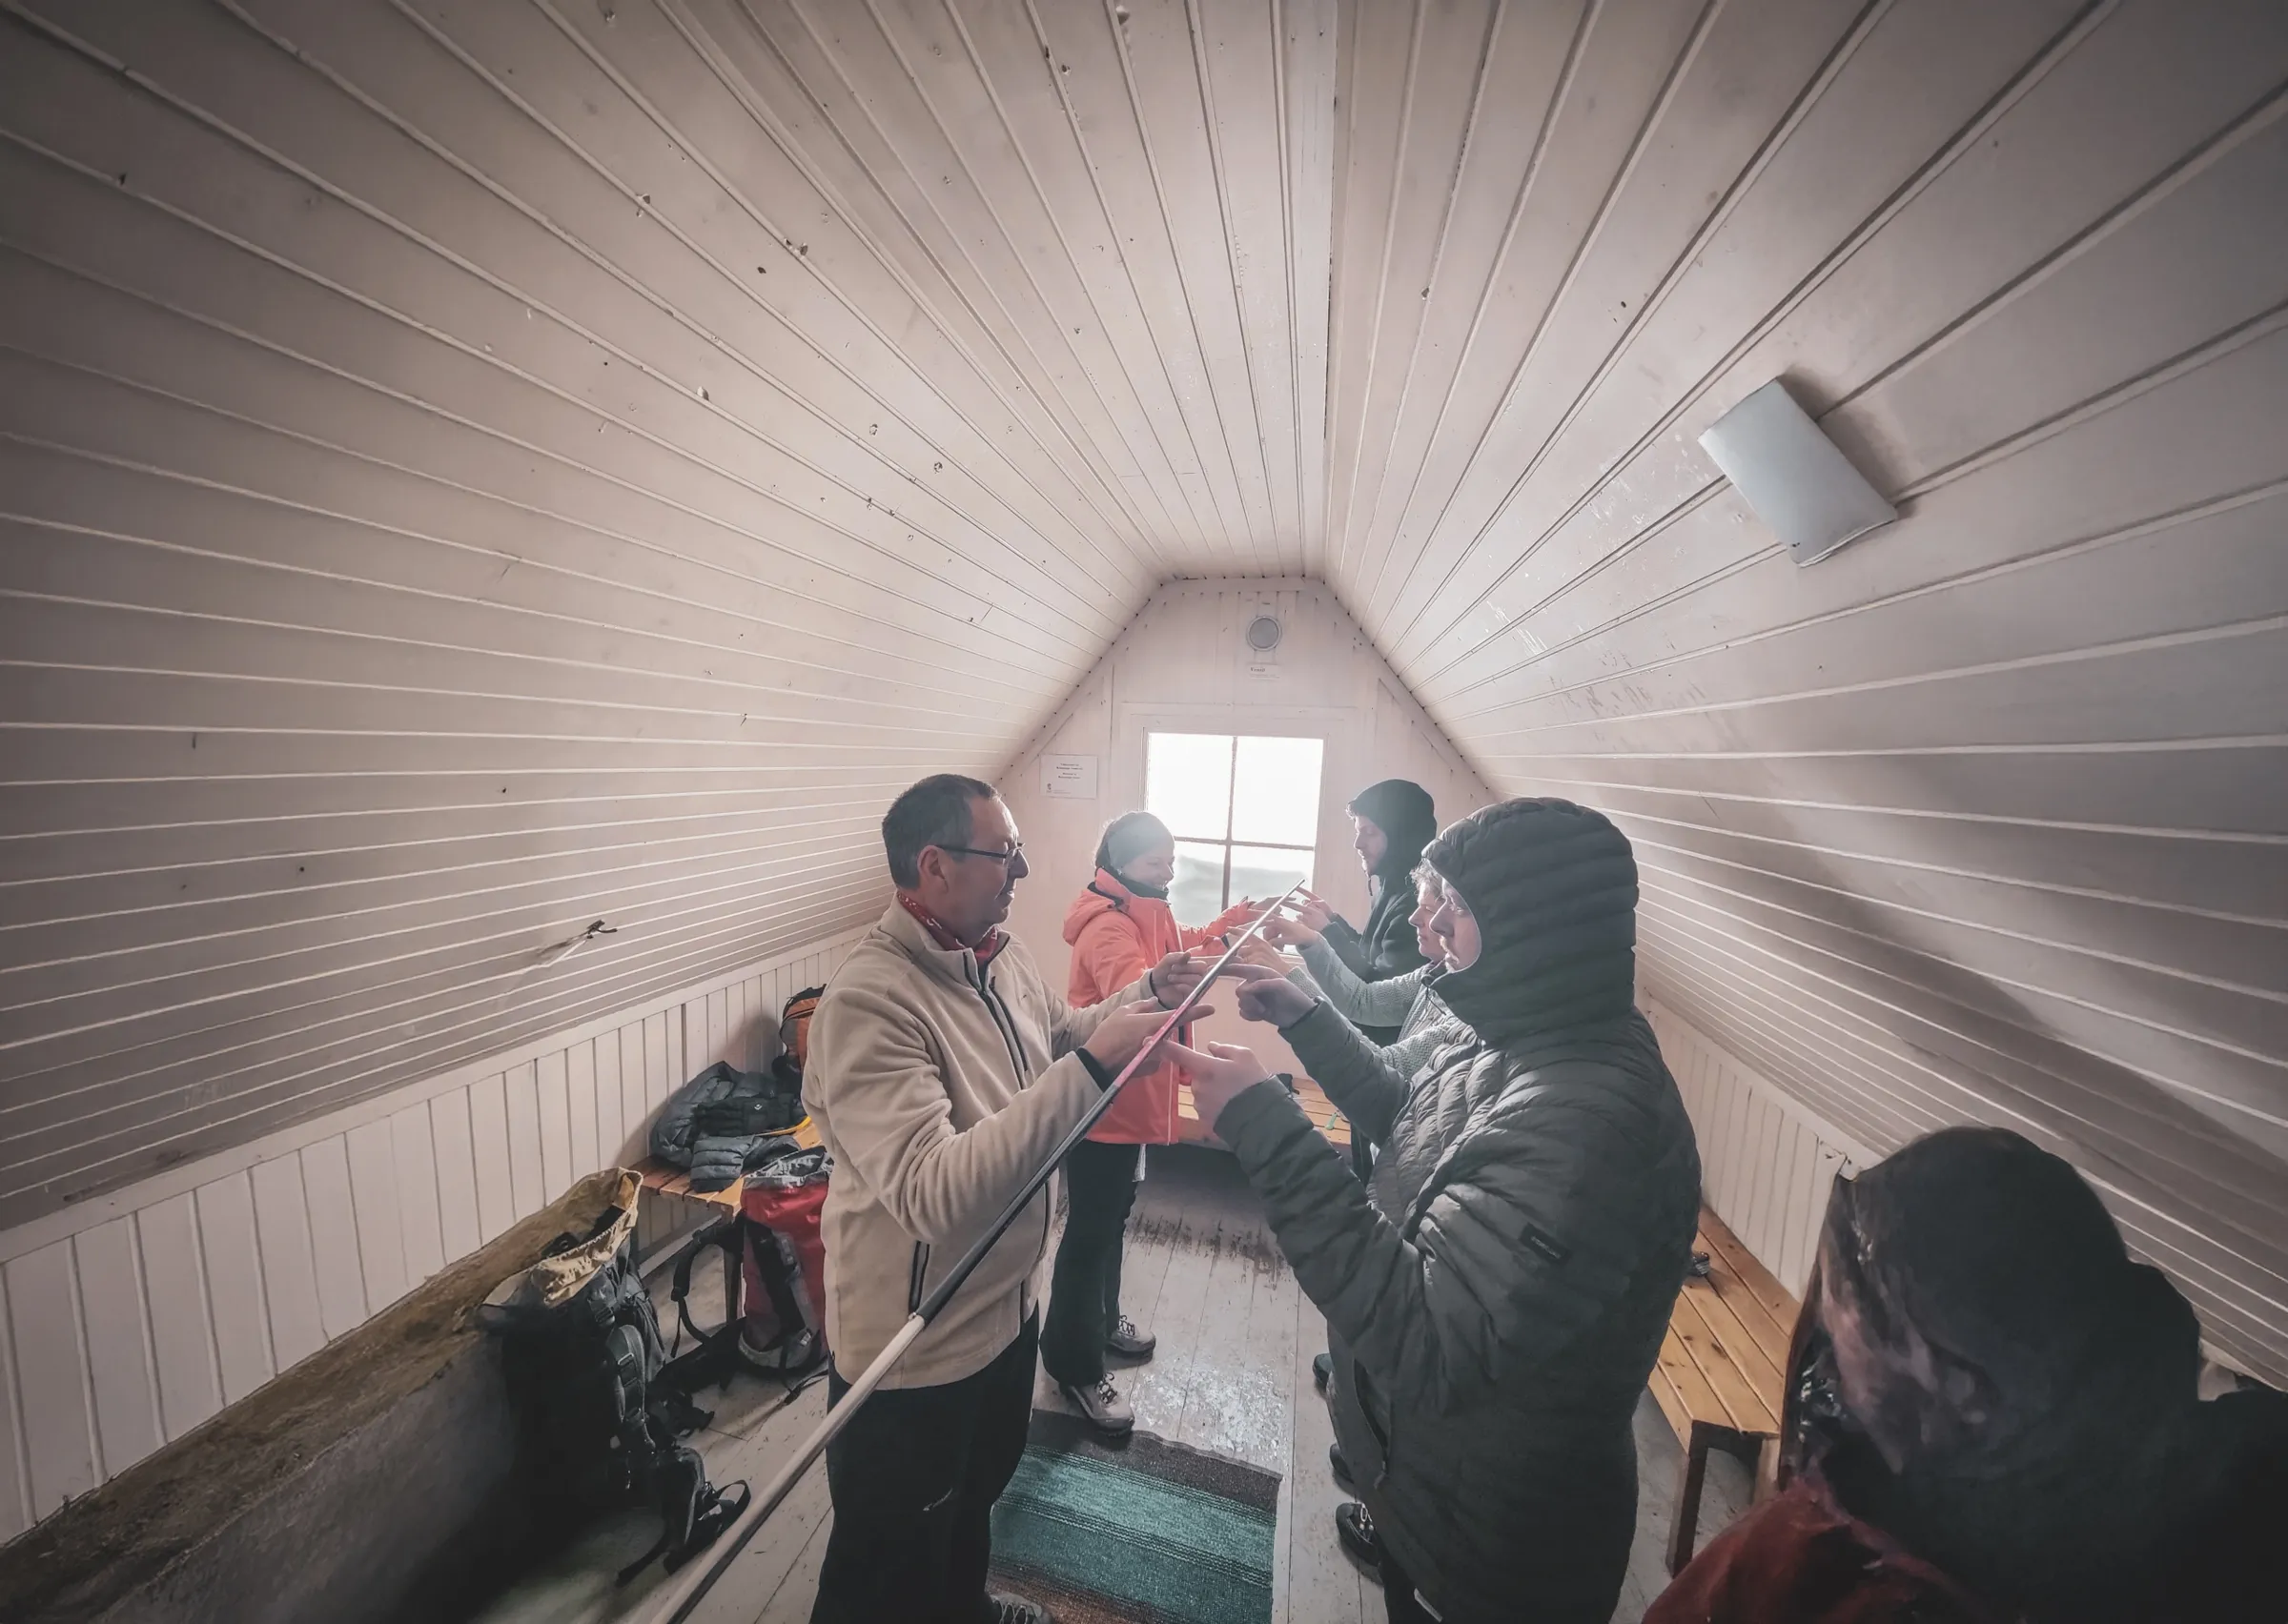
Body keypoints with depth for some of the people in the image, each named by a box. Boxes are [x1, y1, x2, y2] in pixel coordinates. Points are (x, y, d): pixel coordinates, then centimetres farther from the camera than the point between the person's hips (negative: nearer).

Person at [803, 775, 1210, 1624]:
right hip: (913, 1350, -8)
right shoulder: (868, 1000, -33)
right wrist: (1094, 1063, -43)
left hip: (1007, 1307, 8)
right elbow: (935, 1193, -40)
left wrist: (1145, 995, -6)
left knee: (980, 1489, 36)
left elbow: (1057, 1035, 11)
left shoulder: (1001, 953, -6)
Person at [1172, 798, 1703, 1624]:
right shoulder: (1509, 1042, -7)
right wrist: (1306, 1020, 4)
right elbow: (1409, 1120, 9)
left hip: (1493, 1535, -7)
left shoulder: (1588, 1119, -38)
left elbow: (1425, 1349, -38)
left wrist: (1264, 1127, -40)